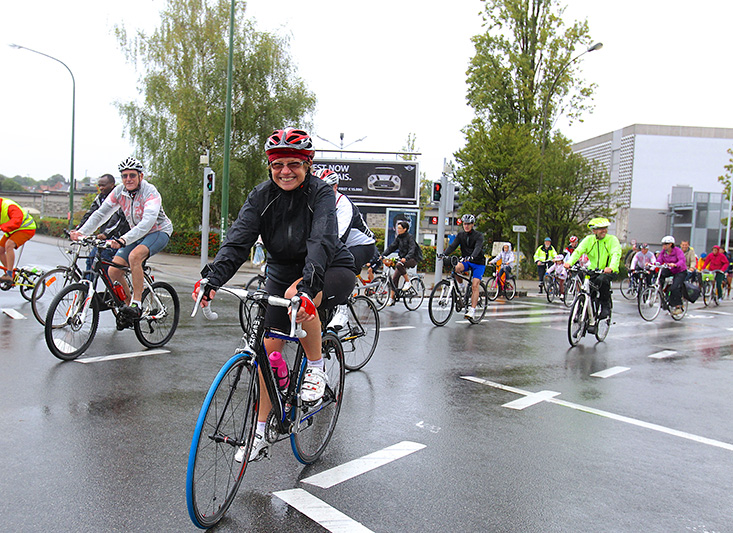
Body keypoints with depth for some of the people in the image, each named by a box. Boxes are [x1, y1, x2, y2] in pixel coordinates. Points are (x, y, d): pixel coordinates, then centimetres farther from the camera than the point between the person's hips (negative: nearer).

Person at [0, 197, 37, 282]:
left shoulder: (10, 206, -29)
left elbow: (16, 222, -44)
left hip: (26, 229, -9)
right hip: (11, 231, 9)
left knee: (9, 245, -30)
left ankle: (9, 275, -28)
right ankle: (11, 274, 17)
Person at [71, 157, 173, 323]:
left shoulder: (150, 192, -24)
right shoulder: (119, 191, -5)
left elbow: (147, 222, -38)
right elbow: (101, 213, -5)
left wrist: (124, 239, -50)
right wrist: (81, 232, -20)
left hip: (158, 231, -6)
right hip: (136, 234, 6)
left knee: (134, 256, -35)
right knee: (114, 271, -8)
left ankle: (137, 304, -26)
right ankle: (130, 302, 15)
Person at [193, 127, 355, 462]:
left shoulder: (321, 193, -20)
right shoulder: (262, 196, -9)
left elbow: (322, 241, -36)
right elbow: (238, 239, -20)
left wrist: (306, 285, -53)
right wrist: (213, 278, -36)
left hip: (331, 271, -4)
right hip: (282, 273, 4)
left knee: (303, 300, -38)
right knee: (270, 346, -3)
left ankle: (316, 370, -11)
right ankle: (260, 433, 11)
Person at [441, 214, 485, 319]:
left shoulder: (479, 235, -10)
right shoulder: (460, 235, 3)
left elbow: (477, 248, -27)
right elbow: (452, 246, -9)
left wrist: (471, 257, -47)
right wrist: (444, 254, -28)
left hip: (478, 263, -3)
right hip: (466, 262, 3)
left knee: (475, 285, -18)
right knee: (457, 267, -31)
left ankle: (472, 310, -15)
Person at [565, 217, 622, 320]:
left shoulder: (612, 239, -7)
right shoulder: (589, 239, 1)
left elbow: (616, 254, -22)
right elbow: (578, 251, -11)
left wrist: (611, 267, -43)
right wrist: (569, 262, -31)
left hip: (609, 271, -3)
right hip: (593, 270, 3)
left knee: (602, 280, -34)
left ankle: (606, 307, -15)